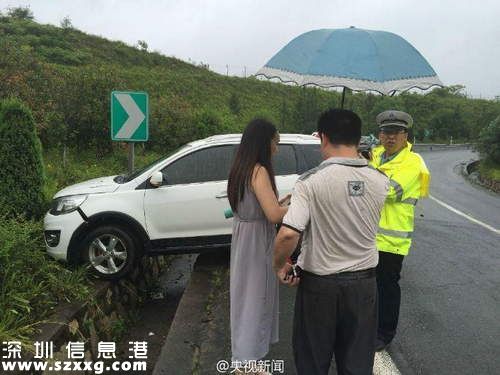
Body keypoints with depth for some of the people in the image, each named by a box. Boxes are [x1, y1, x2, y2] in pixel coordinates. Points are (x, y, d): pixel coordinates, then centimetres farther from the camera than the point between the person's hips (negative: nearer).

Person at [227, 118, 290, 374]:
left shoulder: (241, 168, 8)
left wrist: (280, 202, 12)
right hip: (255, 239, -10)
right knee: (254, 298, 4)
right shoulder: (259, 171, -21)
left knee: (247, 295, 22)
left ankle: (244, 354, 41)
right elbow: (273, 215, -26)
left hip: (243, 235, 10)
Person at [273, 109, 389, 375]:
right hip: (363, 282, 4)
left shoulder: (311, 181, -20)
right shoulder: (380, 181, -5)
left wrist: (279, 265, -10)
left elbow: (288, 234, -28)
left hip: (319, 284, -3)